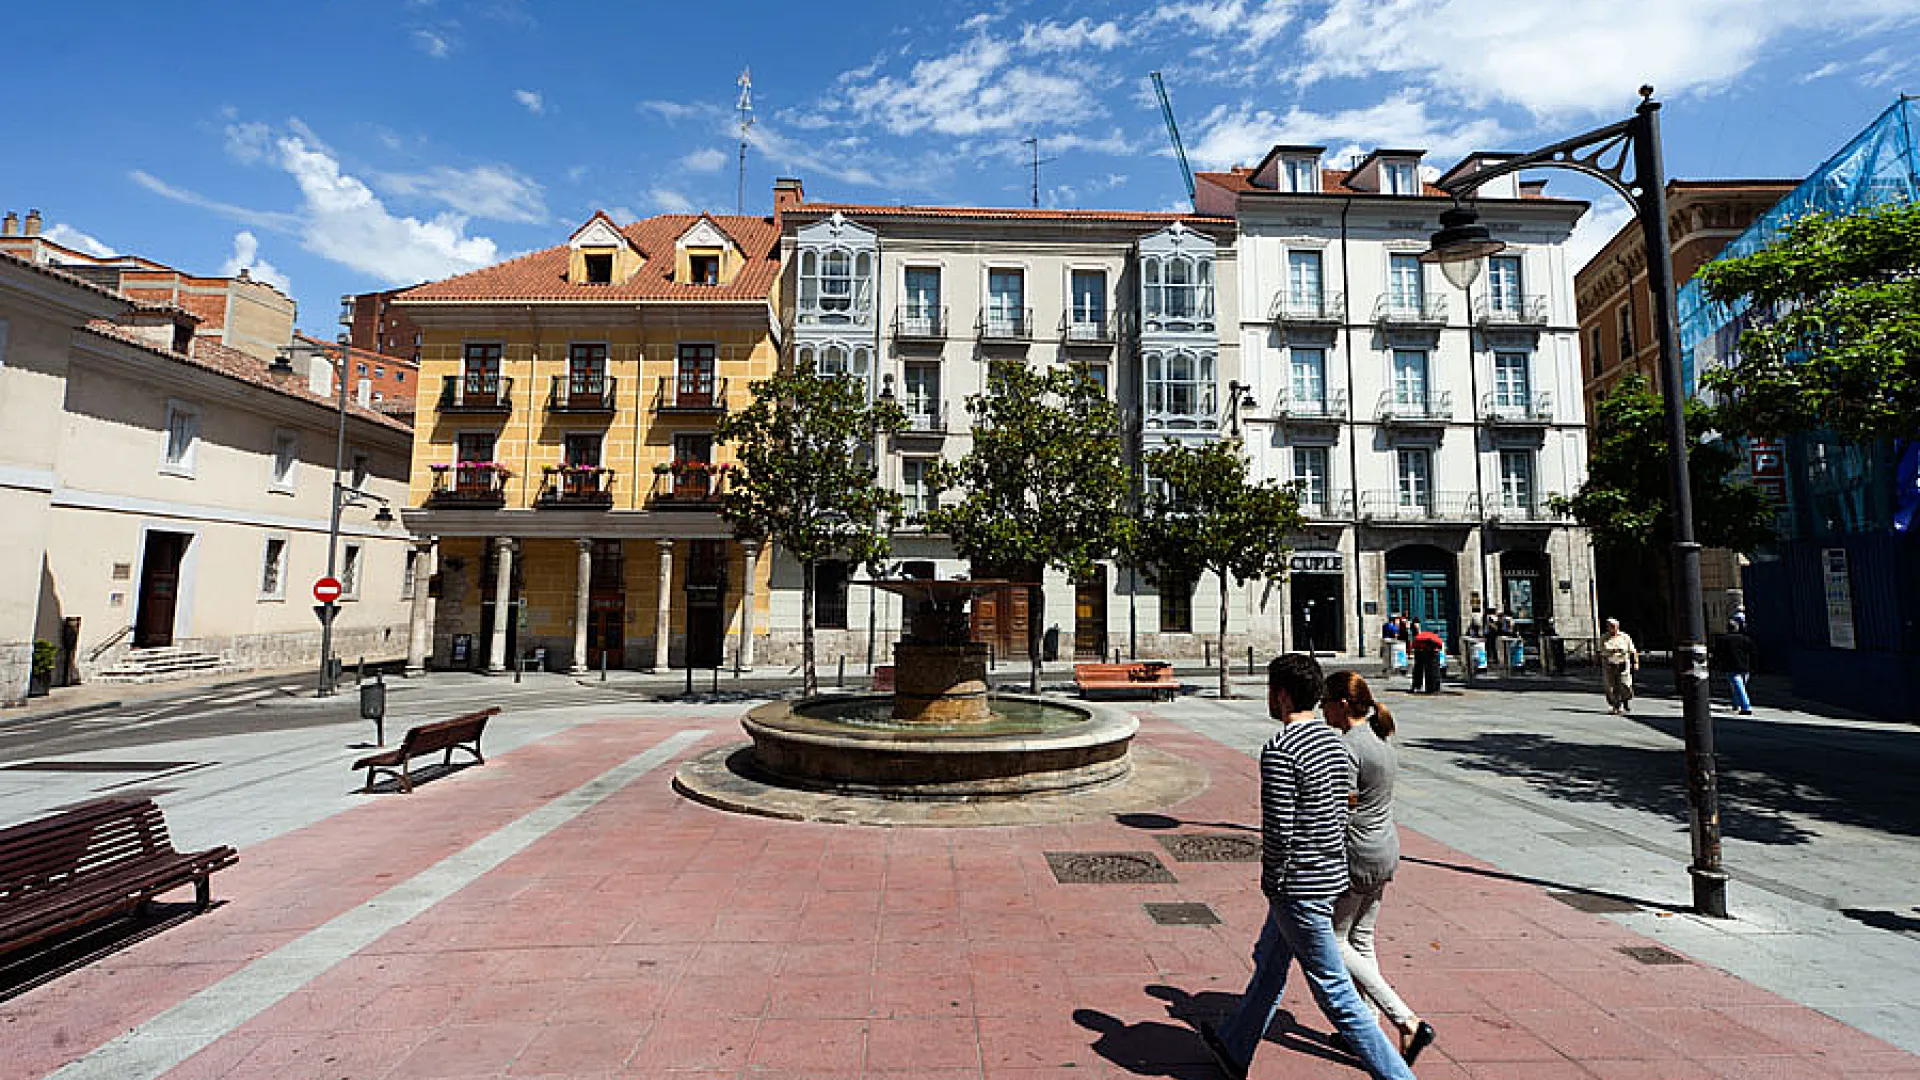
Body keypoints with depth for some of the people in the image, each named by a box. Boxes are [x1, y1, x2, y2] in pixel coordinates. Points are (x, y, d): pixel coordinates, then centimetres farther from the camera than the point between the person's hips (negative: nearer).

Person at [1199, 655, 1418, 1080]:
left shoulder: (1279, 750, -23)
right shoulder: (1336, 742, 4)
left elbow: (1278, 832, -24)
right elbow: (1343, 812, 10)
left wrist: (1272, 881, -7)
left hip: (1298, 885, -10)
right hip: (1332, 874, 10)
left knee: (1336, 995, 3)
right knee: (1269, 962, 23)